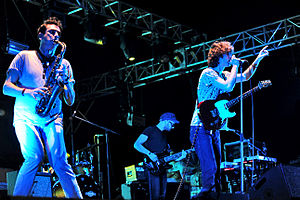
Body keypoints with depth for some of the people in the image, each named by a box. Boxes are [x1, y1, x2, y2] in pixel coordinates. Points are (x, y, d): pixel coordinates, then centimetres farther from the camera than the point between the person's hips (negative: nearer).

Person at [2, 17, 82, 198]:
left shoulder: (64, 65, 17)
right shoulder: (25, 57, 11)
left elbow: (70, 102, 13)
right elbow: (6, 87, 4)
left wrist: (66, 81, -6)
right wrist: (27, 92, -15)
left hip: (52, 119, 2)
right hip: (26, 118, -1)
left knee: (59, 161, -17)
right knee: (35, 157, -23)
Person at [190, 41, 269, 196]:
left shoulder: (223, 75, 16)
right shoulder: (208, 73, -11)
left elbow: (245, 77, 30)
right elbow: (229, 87, -24)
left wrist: (257, 60, 23)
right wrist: (235, 65, -13)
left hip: (213, 128, 9)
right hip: (201, 128, -9)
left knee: (216, 169, 9)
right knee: (210, 168, -19)